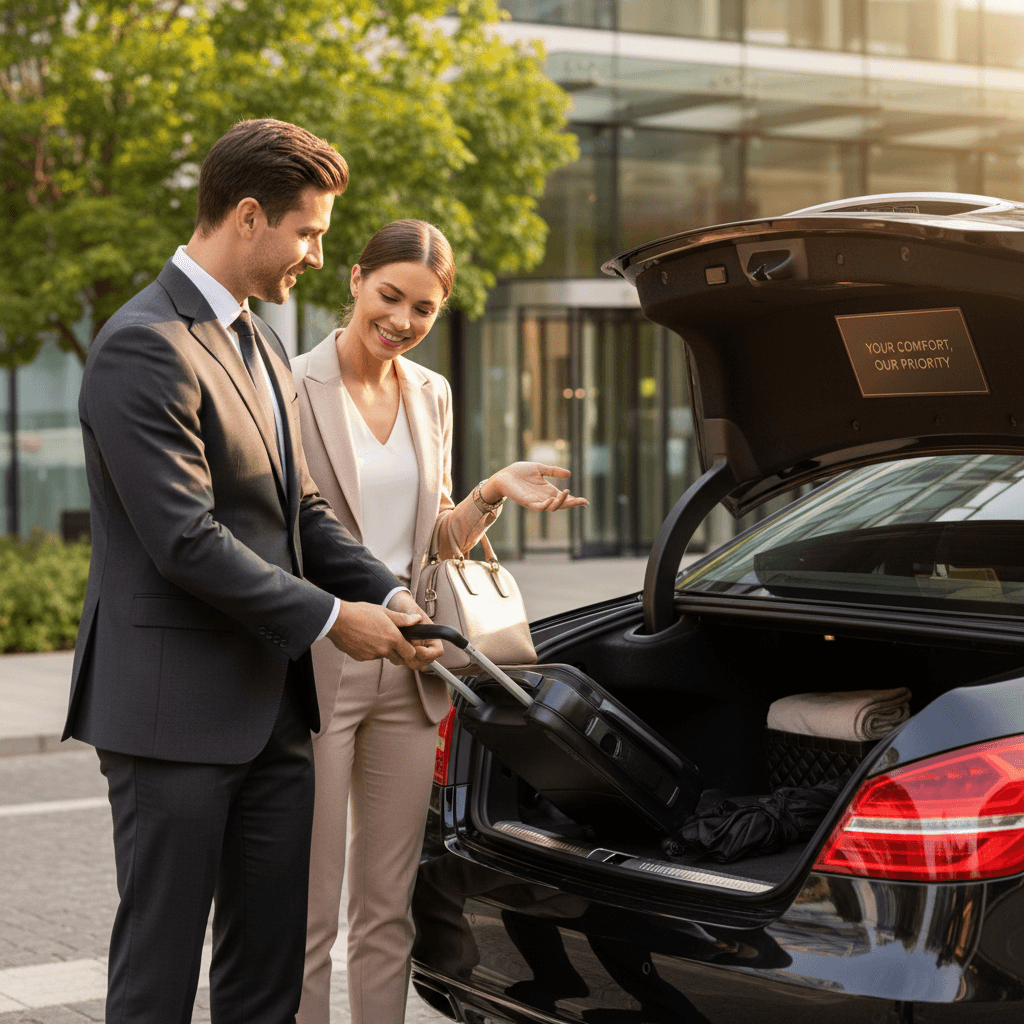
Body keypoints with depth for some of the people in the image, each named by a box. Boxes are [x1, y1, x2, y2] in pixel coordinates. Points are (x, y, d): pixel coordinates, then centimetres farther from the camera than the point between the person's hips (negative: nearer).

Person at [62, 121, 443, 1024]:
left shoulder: (261, 344, 17)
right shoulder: (145, 347, -15)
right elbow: (186, 539, -21)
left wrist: (387, 594, 3)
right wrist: (330, 617, -14)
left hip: (272, 710, 9)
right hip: (173, 707, -9)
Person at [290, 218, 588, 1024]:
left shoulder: (432, 395, 12)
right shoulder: (292, 390, -8)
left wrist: (494, 491, 1)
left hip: (408, 673, 6)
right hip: (315, 666, -6)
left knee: (388, 910, 12)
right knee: (308, 914, -2)